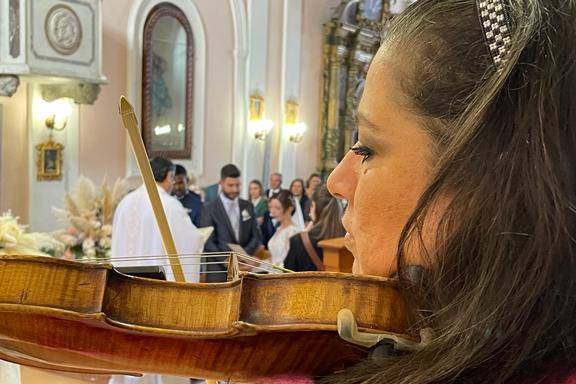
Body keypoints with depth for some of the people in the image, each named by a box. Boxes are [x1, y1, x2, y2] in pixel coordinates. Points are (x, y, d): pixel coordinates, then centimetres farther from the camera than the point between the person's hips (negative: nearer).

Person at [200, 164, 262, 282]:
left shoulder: (247, 206, 11)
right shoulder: (210, 209, -1)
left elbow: (256, 236, 9)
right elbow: (208, 242, -6)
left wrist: (244, 254, -9)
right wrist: (224, 260, -19)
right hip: (219, 270, -3)